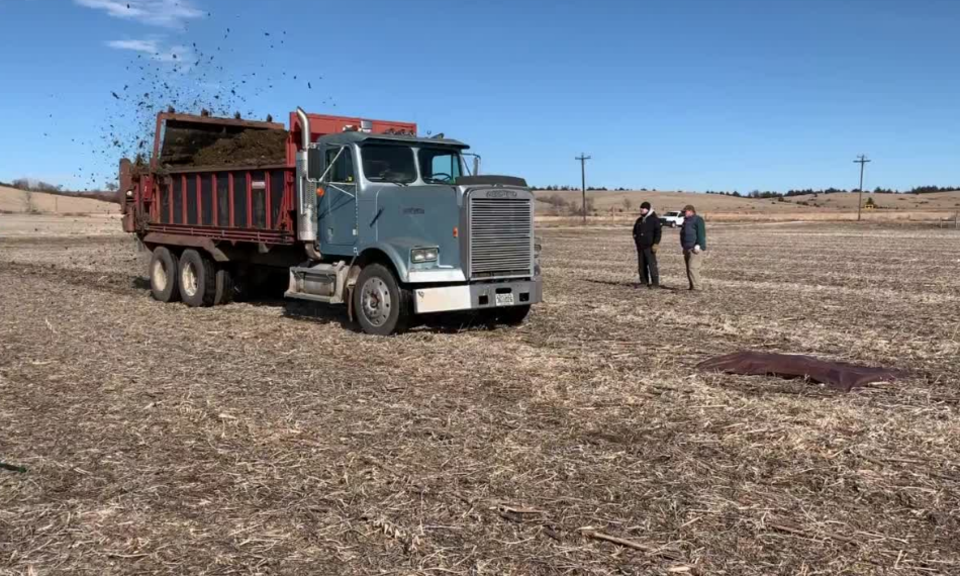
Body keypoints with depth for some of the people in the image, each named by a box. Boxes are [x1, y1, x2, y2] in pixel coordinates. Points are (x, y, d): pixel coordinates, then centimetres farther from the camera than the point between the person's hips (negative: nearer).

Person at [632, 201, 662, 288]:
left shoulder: (654, 219, -5)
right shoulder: (639, 220, 16)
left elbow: (658, 232, -11)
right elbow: (635, 231, 29)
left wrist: (655, 244, -18)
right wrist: (636, 239, 17)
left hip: (649, 247, -7)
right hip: (640, 247, 7)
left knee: (652, 264, -10)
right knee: (642, 265, 8)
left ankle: (655, 283, -9)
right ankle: (644, 282, 15)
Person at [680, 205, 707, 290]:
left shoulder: (697, 220, -6)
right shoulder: (686, 221, 23)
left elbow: (701, 233, -16)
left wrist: (698, 245, -24)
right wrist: (684, 248, 26)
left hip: (695, 249, -10)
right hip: (687, 249, 10)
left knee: (692, 268, -18)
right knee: (689, 269, 9)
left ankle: (697, 286, -18)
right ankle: (693, 286, 12)